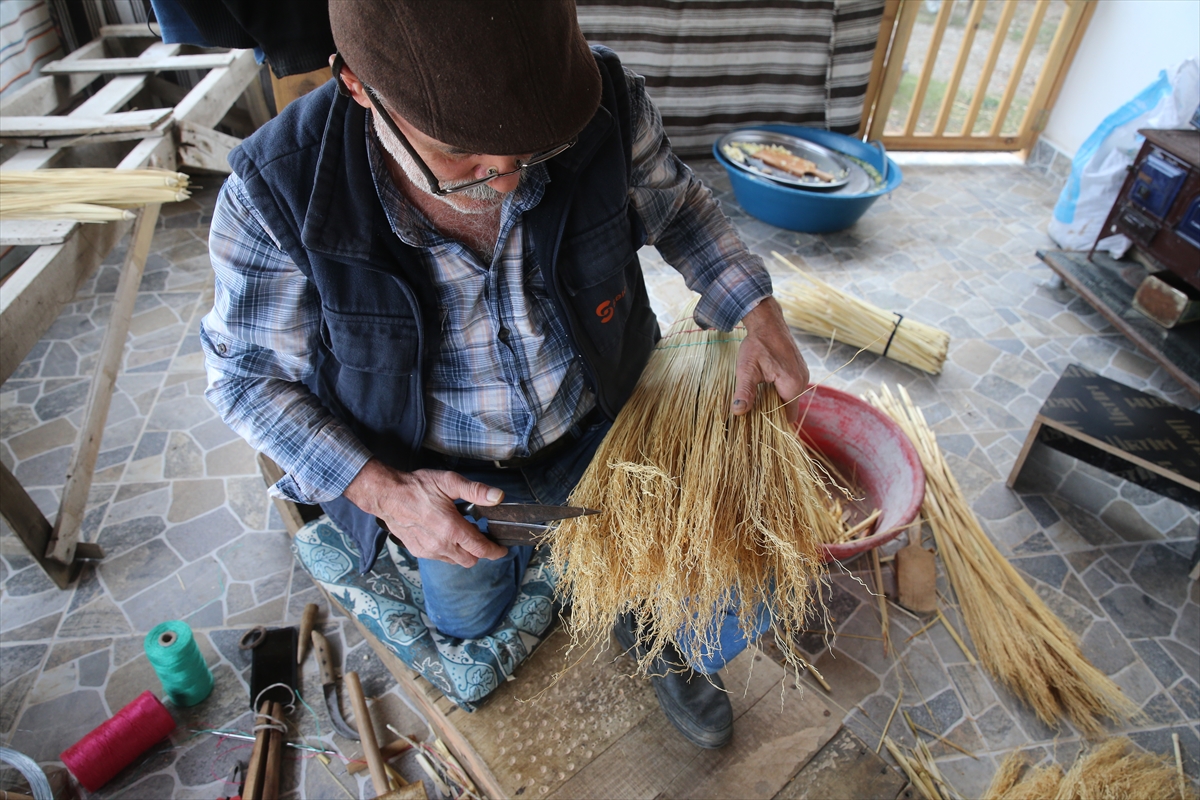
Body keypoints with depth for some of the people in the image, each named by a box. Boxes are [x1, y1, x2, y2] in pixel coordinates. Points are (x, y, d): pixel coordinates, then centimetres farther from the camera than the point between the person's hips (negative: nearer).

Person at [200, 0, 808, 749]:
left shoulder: (605, 104, -24)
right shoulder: (277, 194, -28)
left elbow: (678, 204, -2)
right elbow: (250, 376, -13)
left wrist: (760, 312, -14)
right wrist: (381, 490, -25)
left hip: (599, 427, 1)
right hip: (441, 469, 0)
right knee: (471, 618, 21)